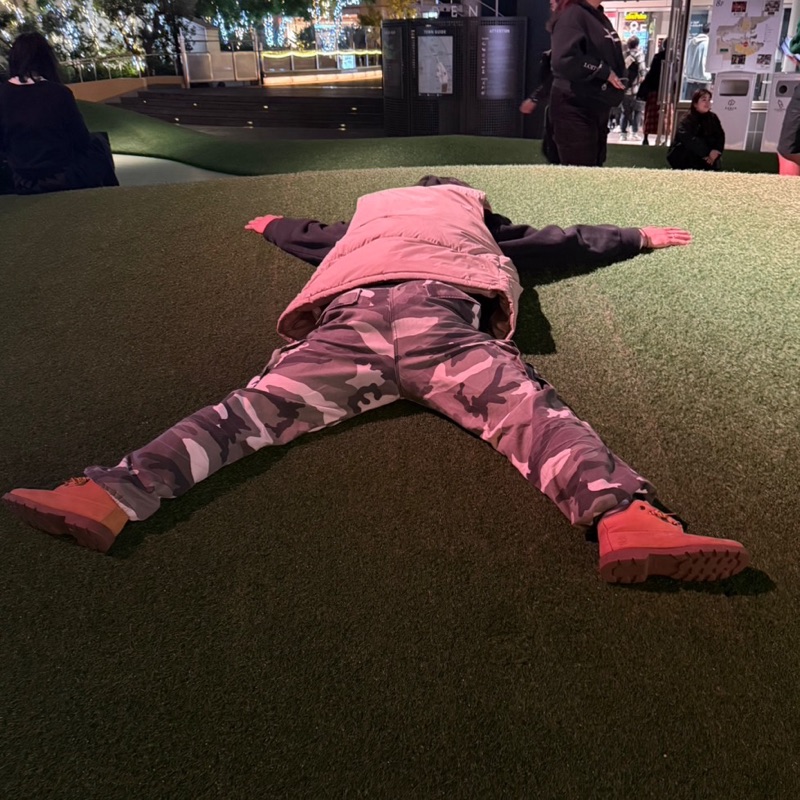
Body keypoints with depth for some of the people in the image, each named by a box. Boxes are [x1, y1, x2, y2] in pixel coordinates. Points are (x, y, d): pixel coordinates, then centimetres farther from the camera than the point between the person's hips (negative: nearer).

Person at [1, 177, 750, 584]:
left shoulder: (368, 215, 43)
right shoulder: (480, 224, 38)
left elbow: (307, 238, 57)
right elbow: (565, 242, 44)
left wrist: (271, 225, 80)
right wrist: (641, 237, 59)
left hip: (346, 323, 3)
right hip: (437, 317, -2)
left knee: (250, 410, -7)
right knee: (528, 410, -17)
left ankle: (111, 494, -23)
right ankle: (624, 516, -42)